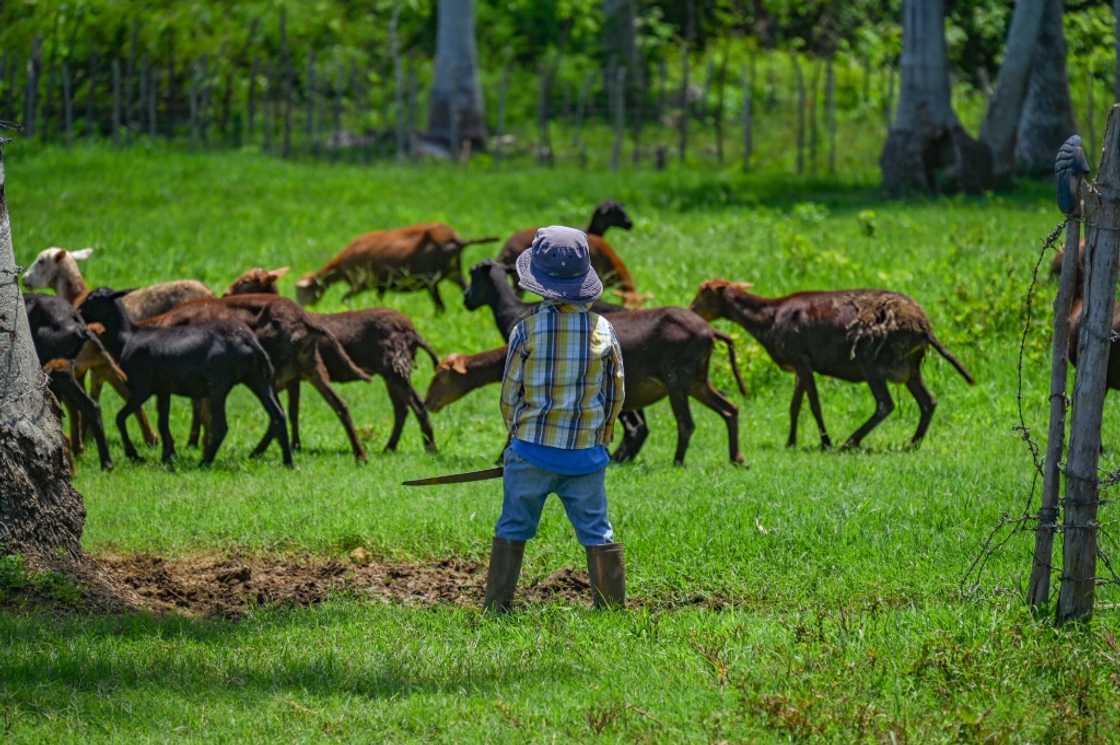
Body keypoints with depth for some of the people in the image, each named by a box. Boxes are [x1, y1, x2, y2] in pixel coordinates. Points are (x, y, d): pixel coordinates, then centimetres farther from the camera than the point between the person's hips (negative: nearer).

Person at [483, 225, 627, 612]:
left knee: (512, 529, 9)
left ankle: (496, 606, 9)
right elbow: (616, 395, 6)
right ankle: (612, 606, 7)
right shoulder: (603, 330, -2)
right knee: (597, 533, 8)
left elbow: (509, 395, -1)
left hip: (532, 450, -1)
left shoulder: (527, 330, -8)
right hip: (586, 452, 1)